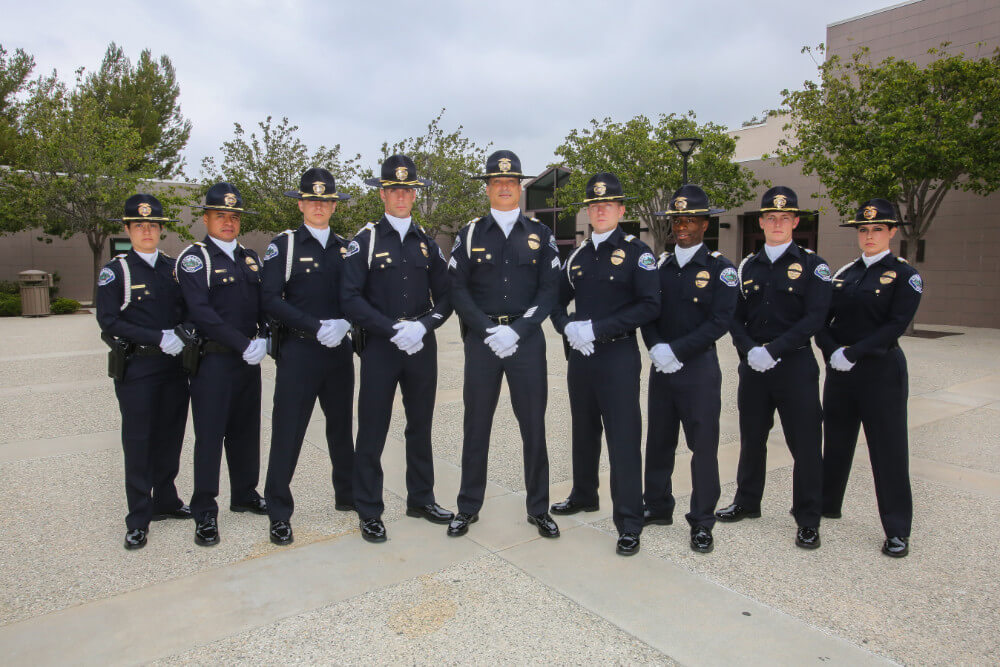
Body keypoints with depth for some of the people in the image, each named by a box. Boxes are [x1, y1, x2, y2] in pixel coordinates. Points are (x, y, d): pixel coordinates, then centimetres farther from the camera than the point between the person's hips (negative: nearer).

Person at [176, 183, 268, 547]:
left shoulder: (250, 258, 15)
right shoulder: (193, 258, -5)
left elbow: (264, 302, 13)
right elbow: (201, 313, -16)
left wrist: (264, 339, -4)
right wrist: (244, 345, -18)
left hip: (249, 358, 6)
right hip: (213, 360, -6)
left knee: (246, 429, 15)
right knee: (209, 435, 0)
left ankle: (245, 494, 30)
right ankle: (205, 513, 10)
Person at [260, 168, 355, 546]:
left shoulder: (346, 248, 11)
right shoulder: (284, 246, -1)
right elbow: (271, 300, -9)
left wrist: (343, 324, -11)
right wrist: (317, 327, -16)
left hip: (339, 350, 4)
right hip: (298, 350, -4)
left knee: (341, 424, 15)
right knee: (287, 431, -1)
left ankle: (347, 494, 31)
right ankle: (279, 514, 11)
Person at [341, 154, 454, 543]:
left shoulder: (427, 242, 10)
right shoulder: (365, 240, -2)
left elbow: (445, 296, 8)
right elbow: (350, 299, -9)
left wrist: (423, 325, -10)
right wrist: (393, 330, -17)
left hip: (422, 345, 4)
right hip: (380, 347, -4)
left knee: (420, 426, 13)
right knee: (372, 431, 2)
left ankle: (421, 499, 29)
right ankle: (369, 511, 15)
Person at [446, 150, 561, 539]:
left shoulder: (540, 234, 7)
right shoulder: (470, 234, 6)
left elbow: (550, 289, 1)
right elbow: (458, 289, 1)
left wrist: (518, 330, -11)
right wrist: (488, 330, -12)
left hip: (527, 338, 0)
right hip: (481, 339, 0)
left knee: (534, 426, 6)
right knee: (476, 426, 7)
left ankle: (538, 508, 22)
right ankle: (468, 507, 22)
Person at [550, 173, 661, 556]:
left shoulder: (636, 252, -5)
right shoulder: (578, 256, 13)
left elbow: (650, 305, -15)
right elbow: (557, 300, 17)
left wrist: (597, 328, -19)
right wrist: (567, 327, -6)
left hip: (618, 357, -6)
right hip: (580, 356, 6)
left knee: (623, 440, -4)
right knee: (584, 433, 18)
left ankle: (629, 524, 5)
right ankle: (584, 496, 37)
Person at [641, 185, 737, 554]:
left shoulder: (720, 268, -4)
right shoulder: (660, 265, 10)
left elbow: (720, 321, -12)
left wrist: (676, 350, -17)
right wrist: (656, 348, -11)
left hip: (699, 369, -4)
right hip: (661, 367, 5)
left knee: (703, 446, 2)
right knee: (658, 441, 13)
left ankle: (702, 523, 15)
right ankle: (658, 506, 30)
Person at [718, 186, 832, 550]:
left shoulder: (812, 265, -1)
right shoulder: (747, 266, 10)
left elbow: (814, 318, -11)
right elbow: (735, 317, 6)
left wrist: (773, 350, -19)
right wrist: (749, 350, -12)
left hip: (796, 365, -3)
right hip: (752, 365, 4)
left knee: (805, 443, 2)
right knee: (751, 438, 14)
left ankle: (808, 520, 16)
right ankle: (747, 502, 31)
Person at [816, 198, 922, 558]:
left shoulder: (904, 275, -3)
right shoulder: (844, 273, 11)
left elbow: (896, 324, -14)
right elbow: (821, 318, 6)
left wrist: (853, 353, -19)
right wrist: (833, 351, -11)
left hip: (881, 371, -5)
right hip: (840, 371, 5)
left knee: (888, 448, 1)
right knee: (836, 440, 15)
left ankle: (897, 530, 12)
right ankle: (826, 503, 32)